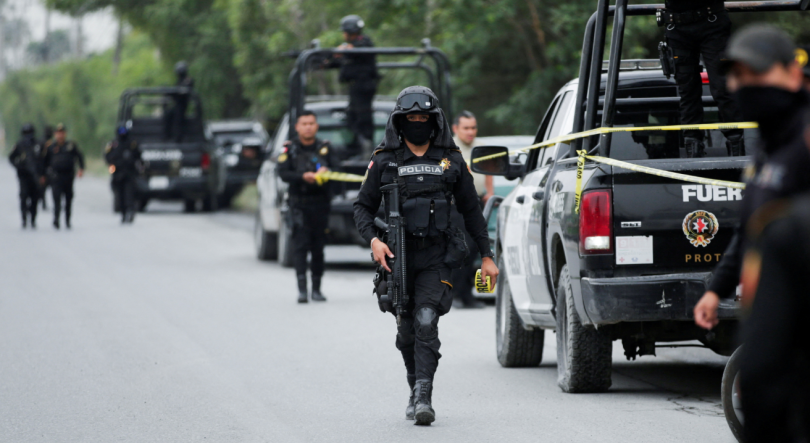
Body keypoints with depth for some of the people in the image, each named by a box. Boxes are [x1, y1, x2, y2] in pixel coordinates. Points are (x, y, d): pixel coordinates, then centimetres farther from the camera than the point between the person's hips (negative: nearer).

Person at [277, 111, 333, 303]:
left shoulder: (324, 148, 7)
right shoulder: (290, 149, 3)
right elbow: (283, 173, -6)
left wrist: (325, 172, -22)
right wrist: (302, 176, -22)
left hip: (320, 203, 2)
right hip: (299, 203, -2)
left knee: (318, 248, 5)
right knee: (300, 245, -11)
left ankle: (316, 289, 13)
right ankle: (302, 289, -15)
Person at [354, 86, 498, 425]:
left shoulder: (451, 161, 7)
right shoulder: (384, 161, 5)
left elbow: (471, 210, 13)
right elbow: (363, 206, 8)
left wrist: (487, 256, 11)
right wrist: (373, 240, -11)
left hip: (435, 260, -1)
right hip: (397, 257, 1)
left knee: (426, 322, -17)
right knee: (407, 330, 7)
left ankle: (424, 398, -22)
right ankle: (417, 390, 26)